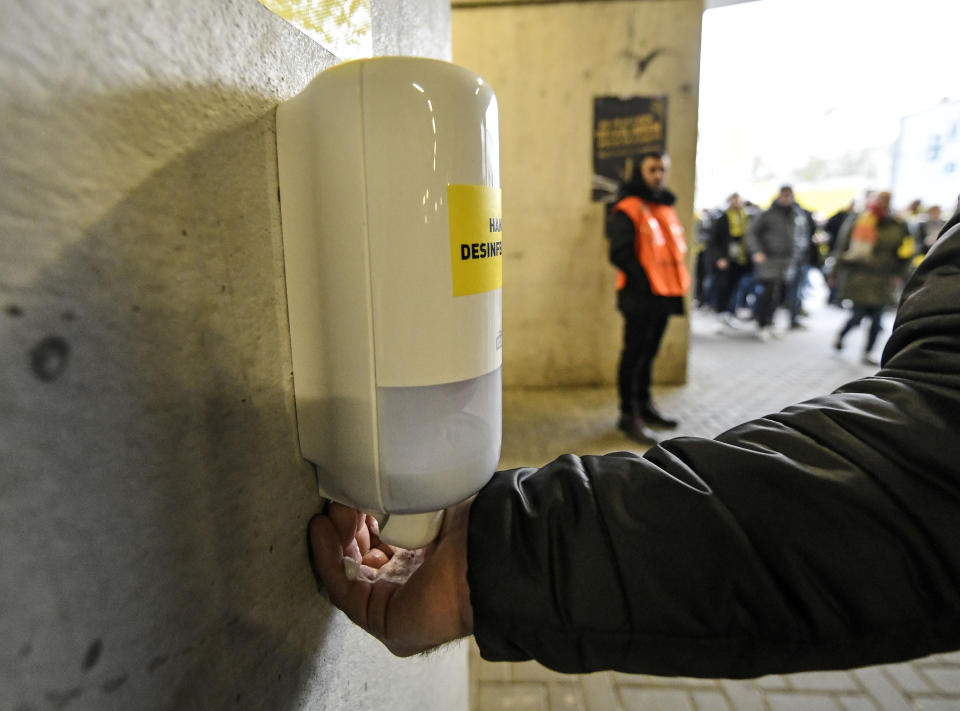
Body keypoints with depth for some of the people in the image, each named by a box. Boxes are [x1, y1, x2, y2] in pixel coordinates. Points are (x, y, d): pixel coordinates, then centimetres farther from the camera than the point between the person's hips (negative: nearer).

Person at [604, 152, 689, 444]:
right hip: (640, 297, -8)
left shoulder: (666, 208, 17)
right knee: (634, 354, -2)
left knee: (649, 352, 16)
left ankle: (644, 406, 29)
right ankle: (629, 415, 6)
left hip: (663, 296, 8)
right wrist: (644, 281, -20)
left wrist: (677, 283, 12)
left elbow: (676, 247, 23)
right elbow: (619, 254, -16)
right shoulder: (628, 210, -9)